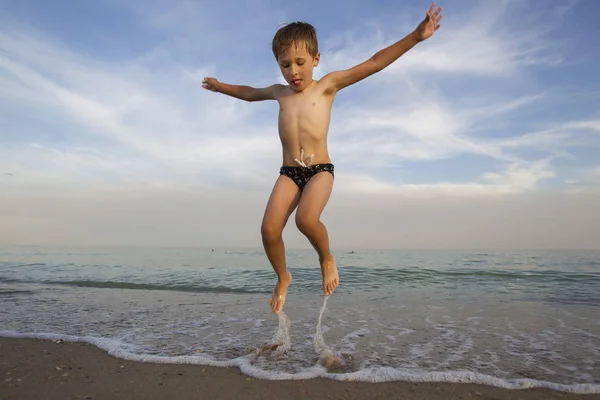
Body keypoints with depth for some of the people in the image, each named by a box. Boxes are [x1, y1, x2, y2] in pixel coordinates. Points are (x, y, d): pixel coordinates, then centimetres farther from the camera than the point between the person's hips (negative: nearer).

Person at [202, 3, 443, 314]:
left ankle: (327, 258, 3)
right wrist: (220, 87, 49)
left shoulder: (327, 85, 4)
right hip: (288, 172, 4)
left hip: (320, 169, -4)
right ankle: (283, 278, 16)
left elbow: (375, 63, -3)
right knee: (269, 229, -14)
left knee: (306, 219, -31)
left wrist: (415, 36, -9)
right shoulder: (279, 92, 15)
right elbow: (249, 93, 37)